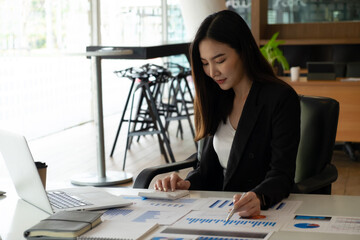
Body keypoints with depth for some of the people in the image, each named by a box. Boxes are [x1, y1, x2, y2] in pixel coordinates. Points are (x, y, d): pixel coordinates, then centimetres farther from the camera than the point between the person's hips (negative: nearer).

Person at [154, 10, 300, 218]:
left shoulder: (282, 99, -10)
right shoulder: (219, 99, 12)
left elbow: (282, 175, -17)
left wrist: (259, 198, -37)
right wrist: (187, 184, -6)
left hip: (264, 212, -7)